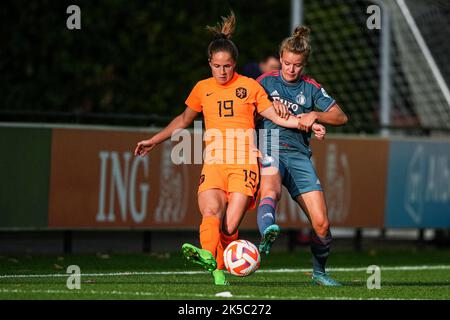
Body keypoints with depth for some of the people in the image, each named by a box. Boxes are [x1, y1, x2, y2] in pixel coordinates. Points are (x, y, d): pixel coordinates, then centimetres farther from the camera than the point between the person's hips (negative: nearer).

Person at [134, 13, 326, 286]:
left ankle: (220, 270, -3)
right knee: (211, 211, -27)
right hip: (213, 162, 1)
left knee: (230, 225, -15)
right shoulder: (203, 89, 17)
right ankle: (207, 255, -48)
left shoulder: (250, 86, 11)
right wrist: (154, 141, 34)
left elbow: (277, 116, 13)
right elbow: (183, 120, 32)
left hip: (244, 162, -1)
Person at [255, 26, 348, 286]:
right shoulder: (266, 81, 11)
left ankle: (319, 272, 18)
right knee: (271, 190, -39)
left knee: (321, 223, -6)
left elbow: (341, 117, 10)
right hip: (270, 149, -2)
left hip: (299, 155, 2)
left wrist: (315, 115, -7)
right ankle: (267, 234, -68)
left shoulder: (311, 89, 13)